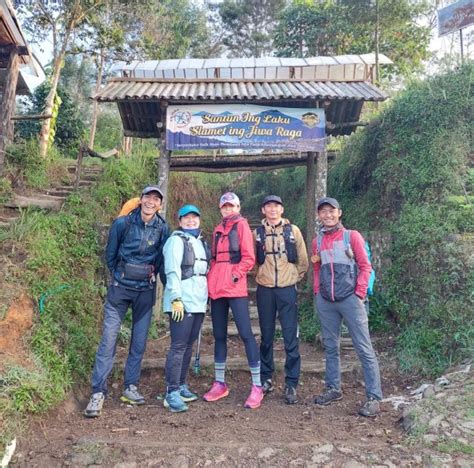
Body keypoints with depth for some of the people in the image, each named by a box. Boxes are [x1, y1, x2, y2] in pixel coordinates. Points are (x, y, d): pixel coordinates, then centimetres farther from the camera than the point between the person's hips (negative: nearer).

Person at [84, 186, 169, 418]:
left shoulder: (163, 228, -2)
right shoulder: (122, 223, -7)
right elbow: (110, 254, 4)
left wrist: (150, 276, 12)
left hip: (146, 290, 2)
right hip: (120, 288, -2)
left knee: (139, 342, 8)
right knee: (108, 339, -5)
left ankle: (130, 387, 22)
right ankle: (98, 392, 2)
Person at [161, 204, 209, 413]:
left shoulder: (201, 242, 19)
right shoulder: (177, 240, -4)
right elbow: (172, 270, -13)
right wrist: (176, 298, -20)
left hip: (198, 301, 8)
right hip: (182, 301, -8)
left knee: (189, 345, 12)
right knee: (178, 346, -9)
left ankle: (181, 385, 22)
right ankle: (172, 393, -5)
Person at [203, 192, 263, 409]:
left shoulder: (242, 225, 2)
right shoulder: (218, 230, 20)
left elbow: (249, 258, -5)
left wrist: (235, 275, -14)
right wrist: (211, 279, 11)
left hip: (235, 287, -6)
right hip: (216, 288, 7)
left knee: (245, 333, -8)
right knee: (219, 335, 10)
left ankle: (257, 386, -2)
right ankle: (220, 384, 21)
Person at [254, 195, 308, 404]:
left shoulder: (293, 230, 3)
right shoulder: (257, 233, 6)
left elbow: (303, 260, 8)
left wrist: (295, 277, 9)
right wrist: (262, 275, 6)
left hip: (287, 289, -1)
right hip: (265, 290, 2)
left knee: (291, 338, -2)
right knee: (266, 336, 10)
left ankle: (291, 384, 6)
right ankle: (266, 379, 22)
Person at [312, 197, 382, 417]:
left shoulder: (352, 236, 1)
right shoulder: (317, 242, 12)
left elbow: (365, 266, 0)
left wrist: (359, 293, -7)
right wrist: (317, 292, 9)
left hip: (349, 299, -4)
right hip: (325, 301, 5)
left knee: (364, 348, -4)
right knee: (330, 346, 13)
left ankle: (374, 397, 2)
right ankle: (333, 388, 27)